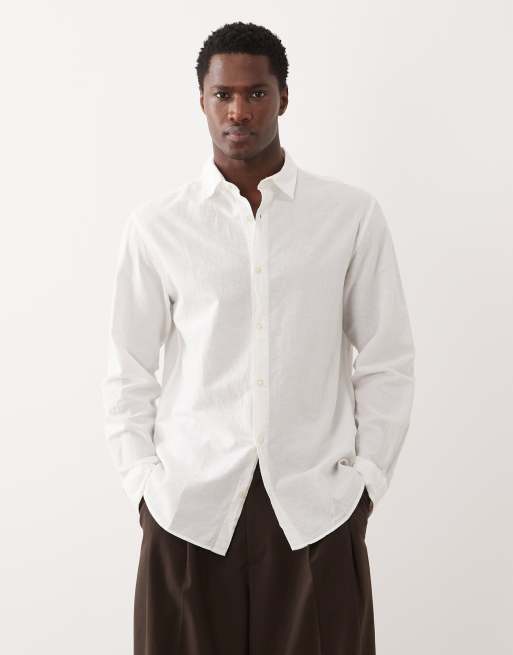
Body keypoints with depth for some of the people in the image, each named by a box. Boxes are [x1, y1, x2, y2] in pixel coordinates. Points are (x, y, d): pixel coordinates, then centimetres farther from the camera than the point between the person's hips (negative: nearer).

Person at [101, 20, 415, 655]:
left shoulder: (353, 215, 0)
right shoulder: (155, 226, 1)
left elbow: (387, 362, 4)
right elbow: (129, 374, 6)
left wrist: (366, 479, 0)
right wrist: (145, 485, -1)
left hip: (316, 508, 0)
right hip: (189, 509, 0)